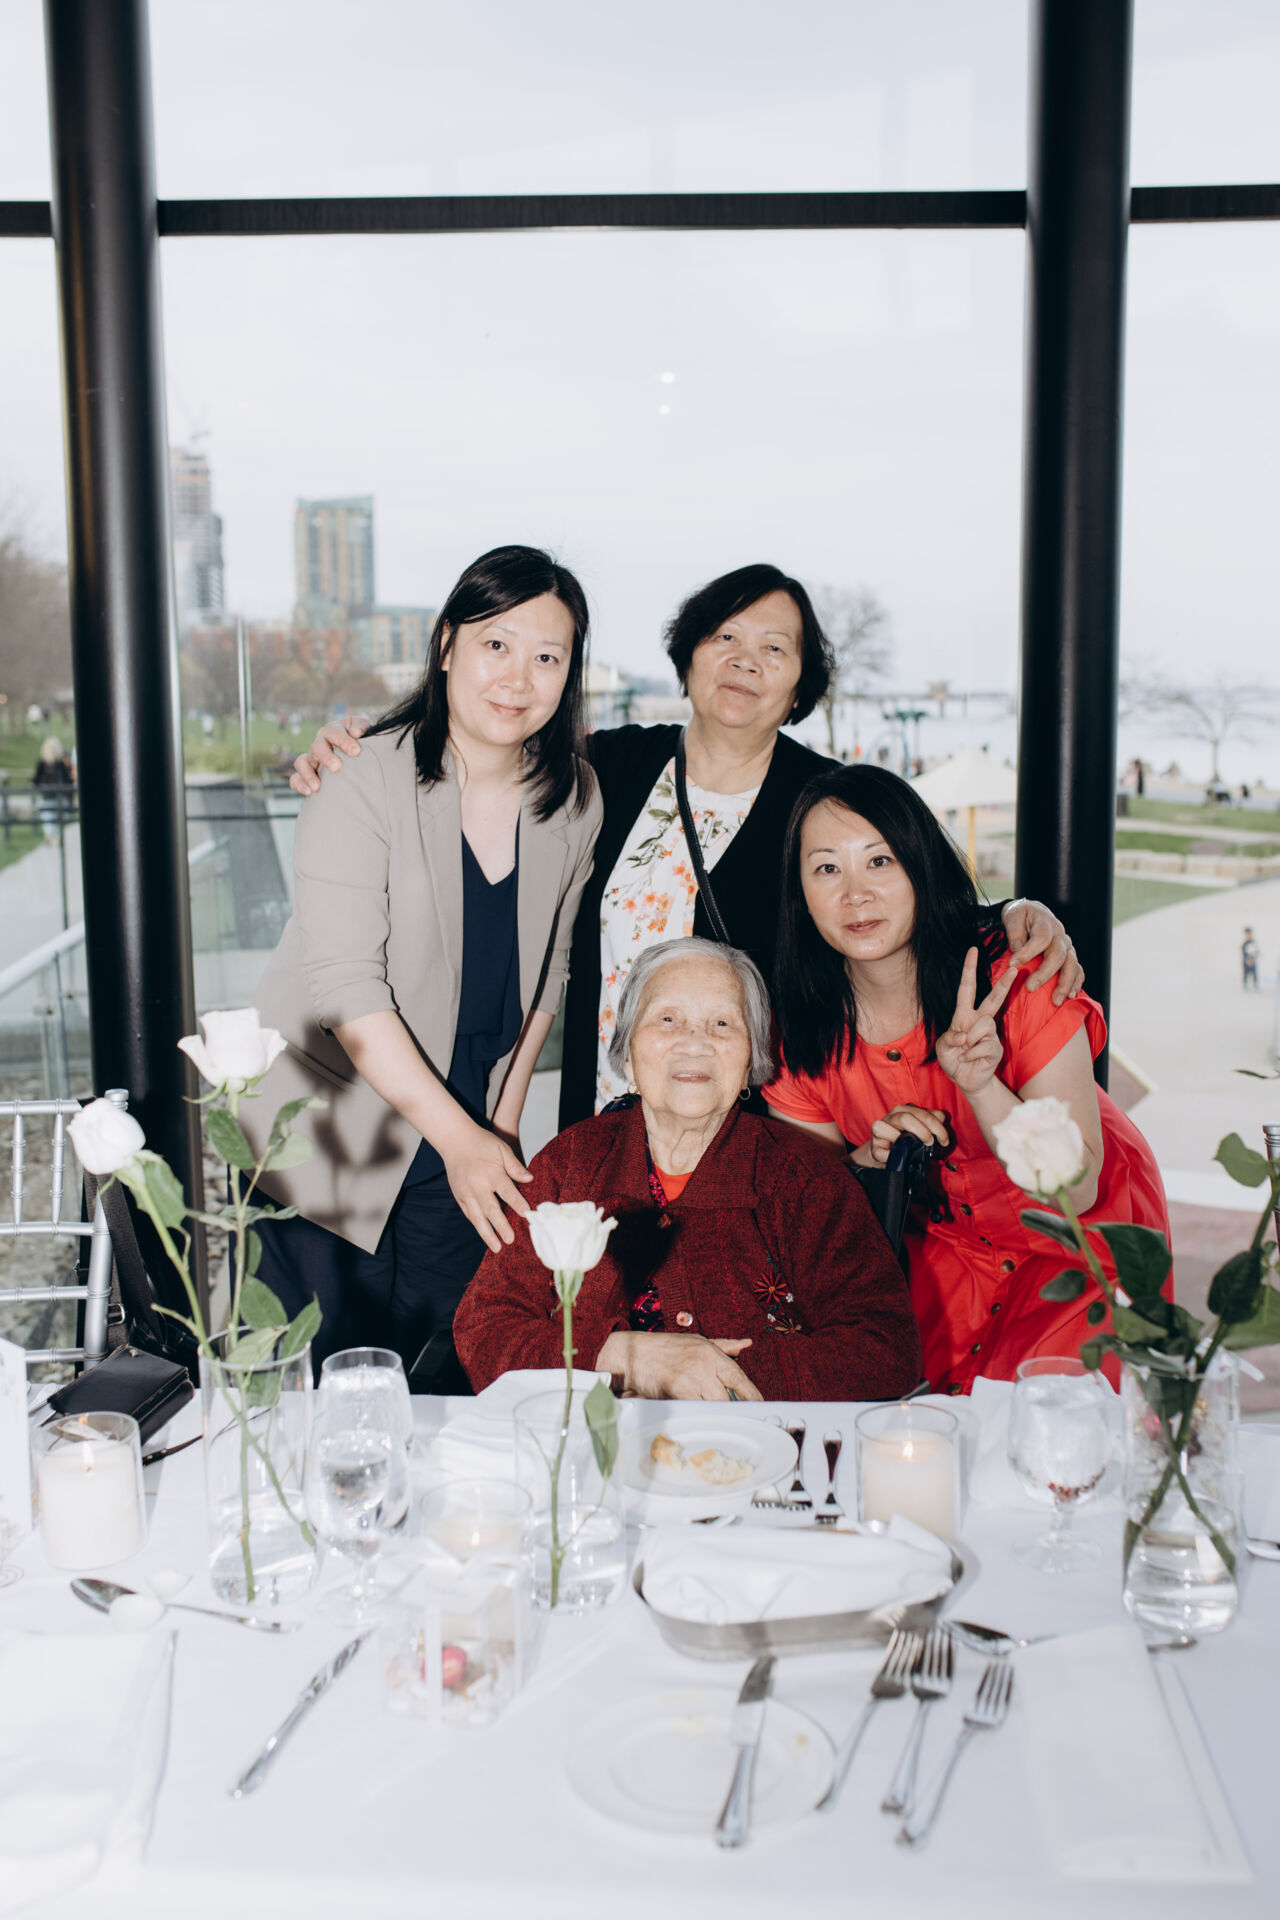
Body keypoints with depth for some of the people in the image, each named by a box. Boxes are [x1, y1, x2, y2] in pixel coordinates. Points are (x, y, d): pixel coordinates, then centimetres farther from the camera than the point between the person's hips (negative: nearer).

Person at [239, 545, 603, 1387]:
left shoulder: (574, 799, -1)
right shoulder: (366, 781, -15)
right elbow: (346, 986, -20)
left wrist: (503, 1125, 8)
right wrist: (458, 1137, -21)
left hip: (471, 1139, 4)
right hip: (327, 1138, -4)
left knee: (443, 1388, 7)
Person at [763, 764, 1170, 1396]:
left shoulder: (1013, 982, -25)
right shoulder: (801, 1033, -15)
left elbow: (1075, 1192, -24)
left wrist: (981, 1085, -38)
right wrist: (868, 1162, -24)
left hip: (1078, 1244, -3)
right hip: (940, 1245, 3)